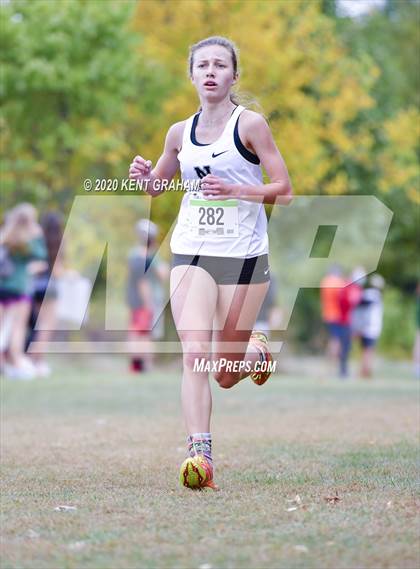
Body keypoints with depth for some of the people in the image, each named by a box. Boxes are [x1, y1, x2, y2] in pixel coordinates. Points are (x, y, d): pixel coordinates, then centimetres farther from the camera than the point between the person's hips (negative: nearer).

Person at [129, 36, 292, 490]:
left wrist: (235, 189, -22)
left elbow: (284, 189, -6)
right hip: (191, 254, 3)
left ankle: (256, 351, 39)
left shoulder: (250, 124, -5)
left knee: (226, 375, 5)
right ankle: (199, 453, -17)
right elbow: (157, 187, 22)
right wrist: (144, 175, -1)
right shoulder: (180, 132, 8)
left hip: (244, 256, -3)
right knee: (194, 354, -16)